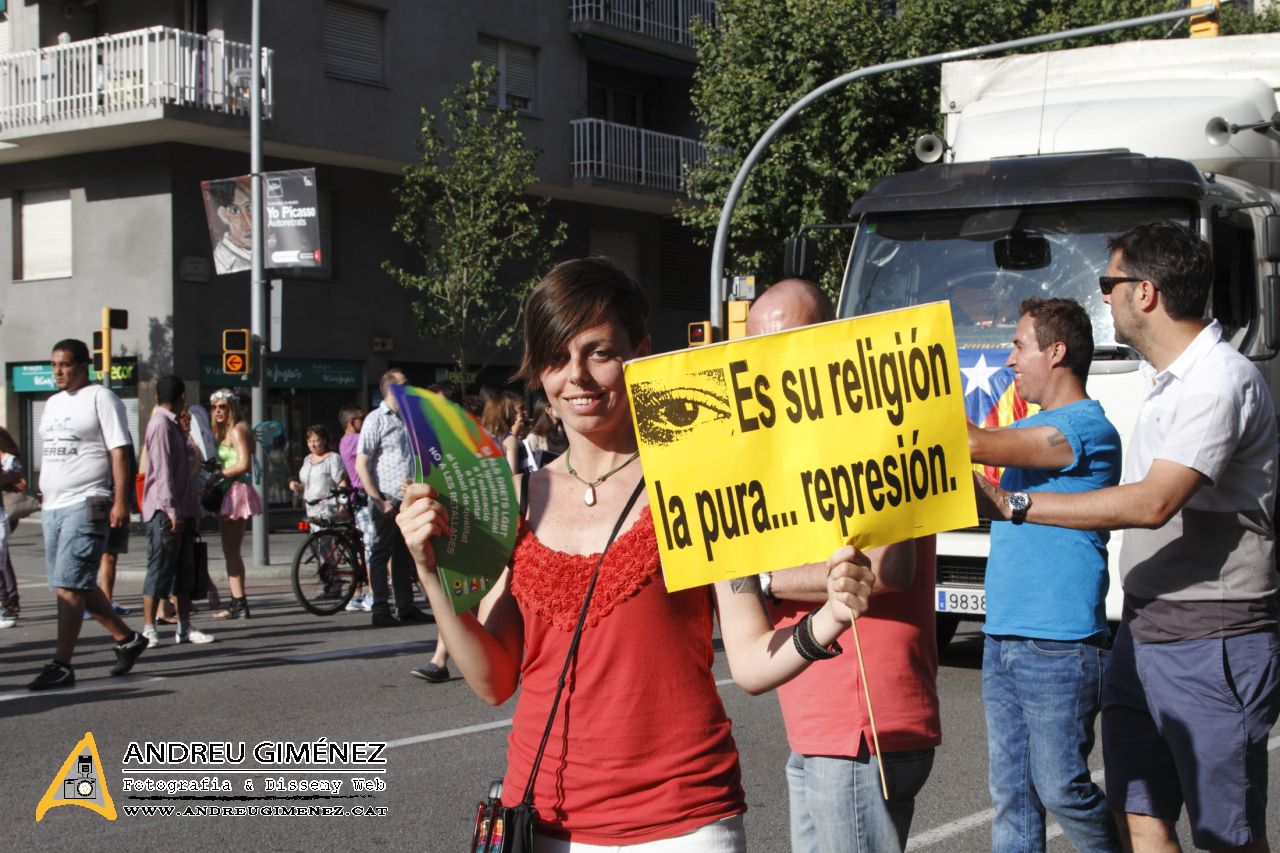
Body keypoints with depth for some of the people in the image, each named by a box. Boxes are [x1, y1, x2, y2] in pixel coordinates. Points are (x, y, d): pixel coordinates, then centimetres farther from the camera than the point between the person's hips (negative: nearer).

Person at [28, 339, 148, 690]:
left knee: (68, 585, -12)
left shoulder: (100, 398, -4)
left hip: (85, 505, -8)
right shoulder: (53, 403, 19)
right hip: (52, 507, 8)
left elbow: (119, 452, -10)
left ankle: (61, 665, -10)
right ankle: (127, 639, 25)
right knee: (80, 585, 11)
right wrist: (45, 497, 16)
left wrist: (120, 501, -17)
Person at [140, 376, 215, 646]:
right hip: (165, 512, -10)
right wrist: (171, 509, -23)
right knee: (160, 570, -7)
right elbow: (162, 470, -19)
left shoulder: (173, 424, 20)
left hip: (181, 510, 10)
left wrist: (190, 509, 20)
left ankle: (185, 628, 12)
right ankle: (148, 629, -4)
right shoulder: (161, 424, -12)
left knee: (184, 571, 9)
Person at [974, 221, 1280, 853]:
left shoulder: (1221, 383, -16)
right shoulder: (1162, 378, 15)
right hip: (1142, 632, 9)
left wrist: (1014, 505, -26)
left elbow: (1154, 503, -26)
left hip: (1212, 642, -9)